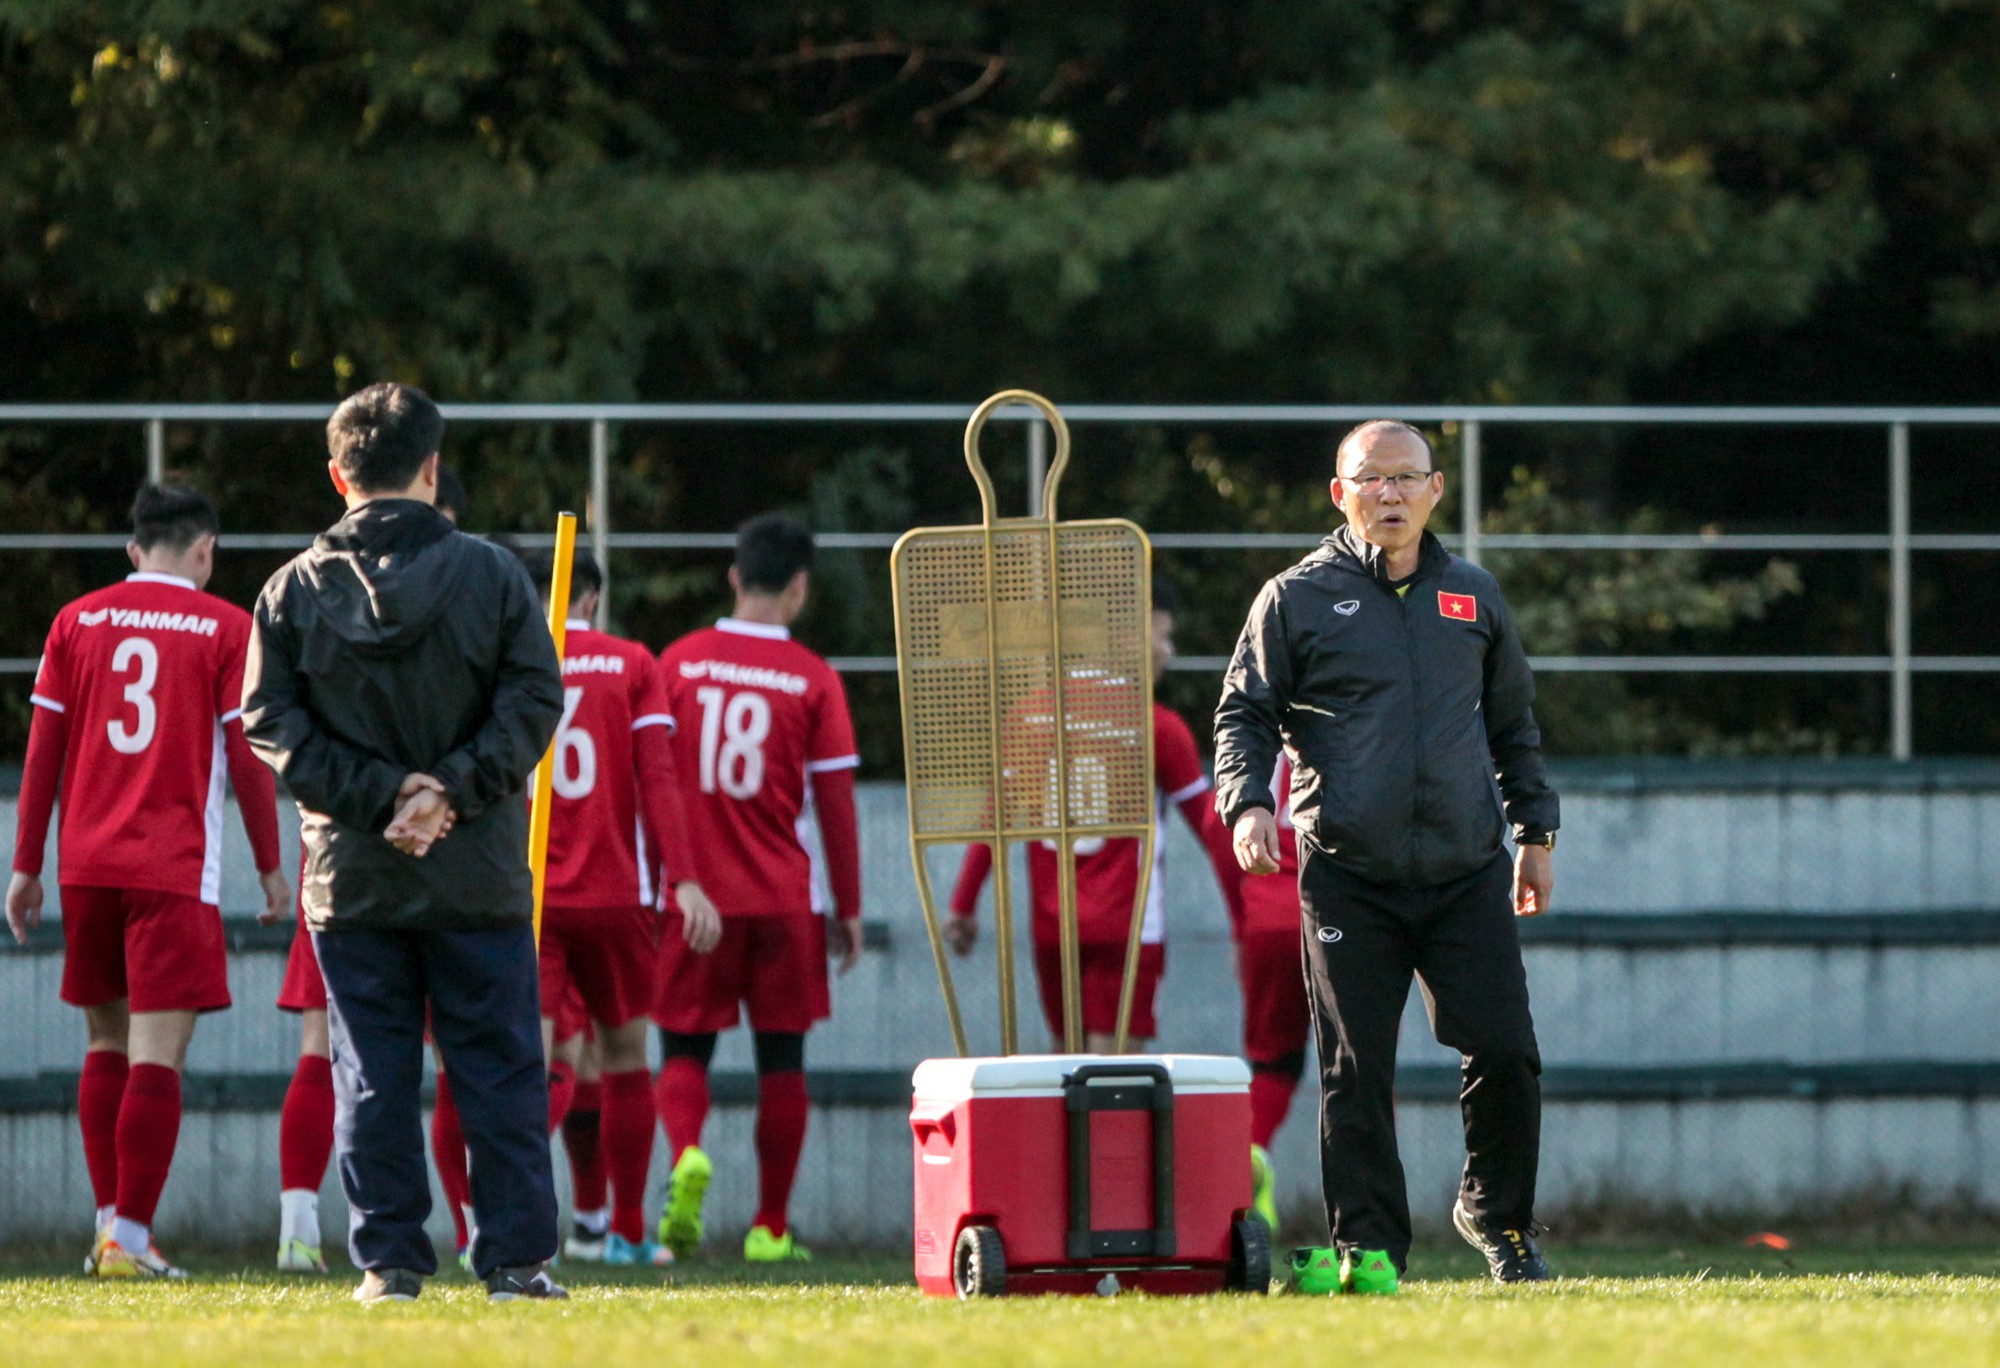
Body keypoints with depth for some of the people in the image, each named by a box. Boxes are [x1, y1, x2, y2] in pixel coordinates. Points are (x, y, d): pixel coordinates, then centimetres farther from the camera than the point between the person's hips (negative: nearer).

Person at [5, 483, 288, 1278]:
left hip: (87, 863, 4)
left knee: (107, 1042, 16)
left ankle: (109, 1224, 15)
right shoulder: (225, 628, 0)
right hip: (175, 869, -4)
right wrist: (270, 868, 7)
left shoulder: (77, 622, 9)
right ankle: (130, 1239, -10)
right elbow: (248, 759, -2)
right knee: (156, 1055, -5)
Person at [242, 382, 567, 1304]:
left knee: (372, 1079, 6)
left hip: (350, 880, 1)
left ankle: (389, 1261, 3)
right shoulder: (490, 575, -2)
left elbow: (273, 724, -4)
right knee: (498, 1071, 5)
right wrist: (451, 790, -10)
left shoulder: (293, 591, 1)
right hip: (478, 876, -1)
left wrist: (380, 798, -8)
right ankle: (515, 1258, 4)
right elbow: (532, 701, -7)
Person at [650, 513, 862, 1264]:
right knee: (781, 1059, 8)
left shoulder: (677, 663, 1)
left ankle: (686, 1153, -22)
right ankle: (770, 1226, 8)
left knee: (684, 1048, 8)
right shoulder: (813, 680, -3)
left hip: (695, 894, 1)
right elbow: (835, 803, -2)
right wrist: (848, 909, 7)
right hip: (786, 896, -1)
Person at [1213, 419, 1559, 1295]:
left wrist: (1536, 832, 23)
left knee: (1506, 1053, -6)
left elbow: (1514, 726, 25)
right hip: (1349, 877, -2)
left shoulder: (1474, 598, 16)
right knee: (1356, 1069, -5)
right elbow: (1244, 715, 5)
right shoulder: (1297, 600, 5)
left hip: (1468, 871, 2)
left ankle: (1497, 1215, 15)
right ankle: (1369, 1247, 3)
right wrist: (1246, 802, -12)